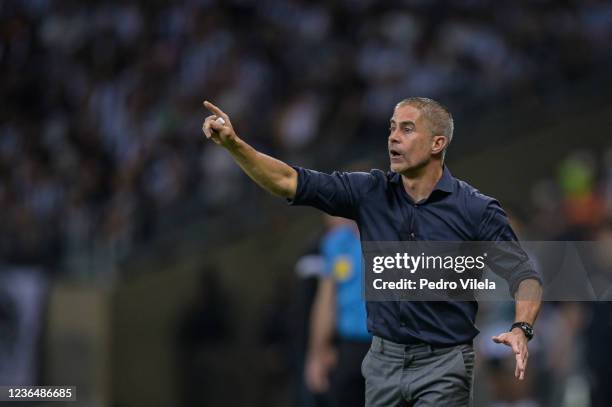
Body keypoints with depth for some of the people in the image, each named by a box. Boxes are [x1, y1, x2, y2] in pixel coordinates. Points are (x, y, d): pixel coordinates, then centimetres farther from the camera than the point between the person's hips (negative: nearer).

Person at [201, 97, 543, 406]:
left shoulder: (476, 211, -9)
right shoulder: (370, 193, 1)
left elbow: (524, 275, -9)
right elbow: (290, 182, -3)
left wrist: (521, 329, -29)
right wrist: (234, 143, -16)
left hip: (443, 366, -5)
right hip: (384, 360, 5)